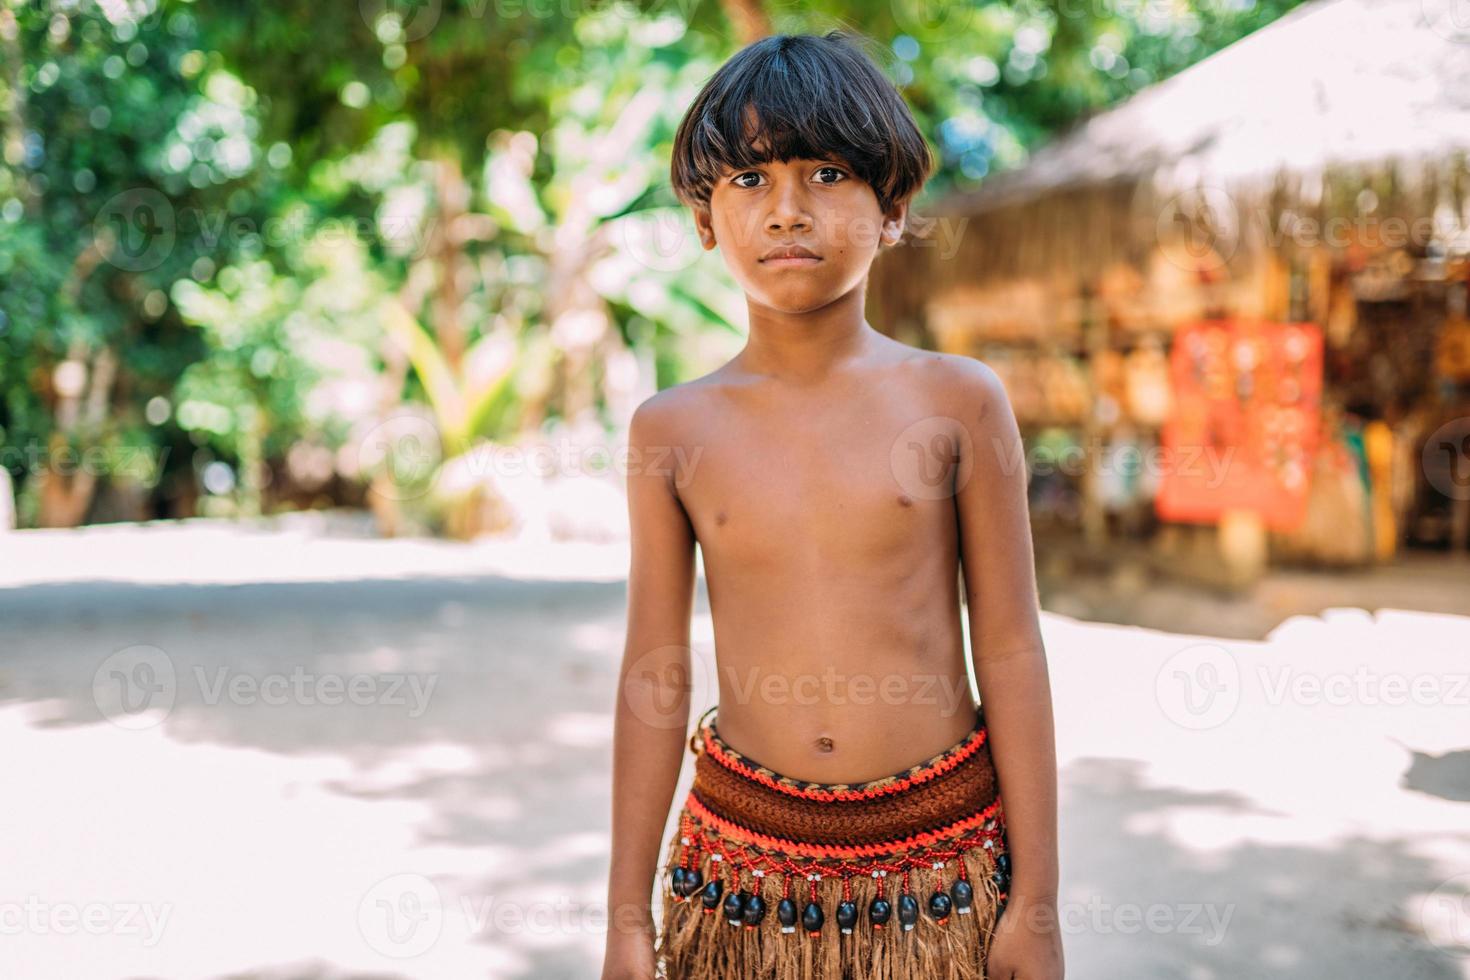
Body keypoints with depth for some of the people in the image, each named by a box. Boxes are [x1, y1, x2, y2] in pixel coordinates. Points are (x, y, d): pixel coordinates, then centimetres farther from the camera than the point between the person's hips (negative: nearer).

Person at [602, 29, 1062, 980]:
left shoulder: (958, 400, -4)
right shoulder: (674, 429, -1)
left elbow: (1011, 651, -2)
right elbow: (655, 673, 3)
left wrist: (1036, 903, -2)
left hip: (942, 856, -1)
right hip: (746, 856, 1)